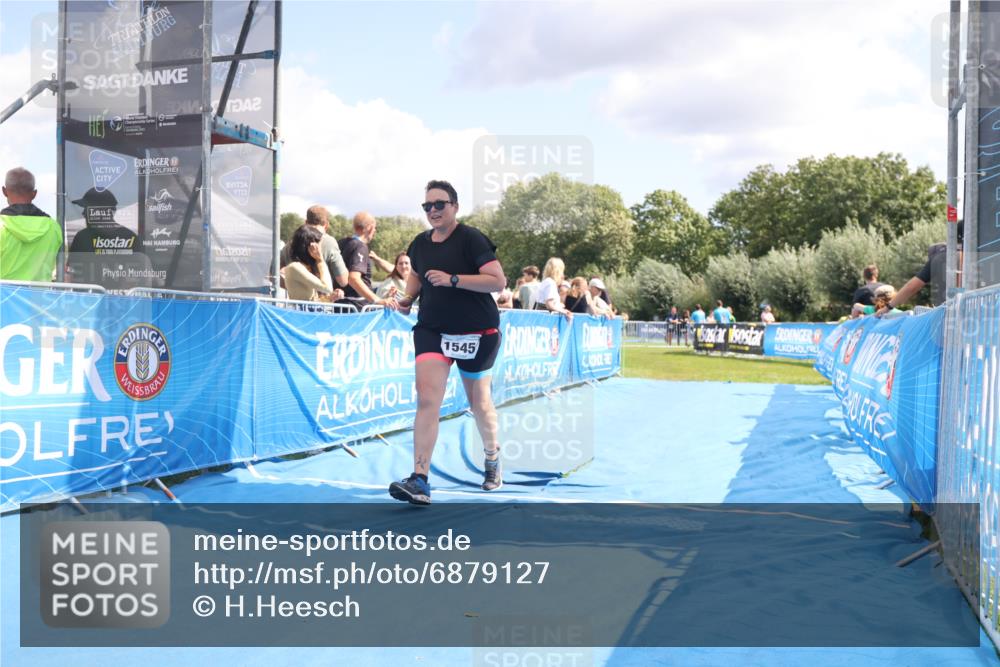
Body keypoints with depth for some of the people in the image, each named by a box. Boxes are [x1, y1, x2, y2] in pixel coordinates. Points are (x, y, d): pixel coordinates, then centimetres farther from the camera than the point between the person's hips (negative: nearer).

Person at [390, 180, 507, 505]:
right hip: (431, 329, 4)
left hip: (476, 332, -3)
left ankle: (492, 458, 41)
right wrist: (408, 298, 5)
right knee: (426, 399, -13)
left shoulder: (471, 239, -11)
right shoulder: (420, 243, 6)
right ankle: (420, 481, -16)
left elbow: (498, 281, -19)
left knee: (479, 401, 13)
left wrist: (452, 279, -26)